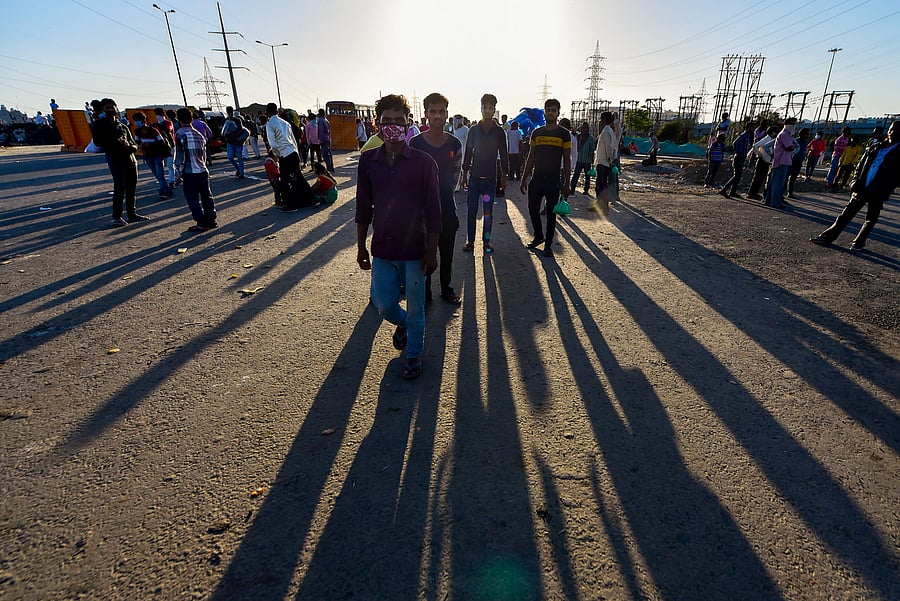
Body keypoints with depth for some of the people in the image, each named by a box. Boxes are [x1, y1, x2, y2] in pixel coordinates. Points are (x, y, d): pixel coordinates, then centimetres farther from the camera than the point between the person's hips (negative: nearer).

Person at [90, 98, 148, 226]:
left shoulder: (123, 126, 19)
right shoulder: (99, 124, 7)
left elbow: (134, 146, 15)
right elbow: (98, 142, -4)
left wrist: (129, 146, -8)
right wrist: (116, 143, -10)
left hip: (130, 159, 5)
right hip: (115, 159, -5)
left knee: (131, 188, 5)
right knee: (119, 187, -13)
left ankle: (132, 214, 16)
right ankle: (116, 217, -9)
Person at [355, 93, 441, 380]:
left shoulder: (423, 162, -8)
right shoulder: (368, 160, 1)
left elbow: (433, 210, -7)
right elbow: (363, 208, 7)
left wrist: (432, 251, -8)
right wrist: (361, 247, 8)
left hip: (414, 249, -3)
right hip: (382, 249, 3)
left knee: (415, 308, 9)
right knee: (384, 306, 11)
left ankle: (414, 353, 33)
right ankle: (403, 323, 46)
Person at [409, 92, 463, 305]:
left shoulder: (454, 144, 1)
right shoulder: (416, 143, -7)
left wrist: (445, 190, 10)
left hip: (447, 206, 3)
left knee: (447, 251, 13)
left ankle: (446, 288, 30)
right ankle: (424, 291, 21)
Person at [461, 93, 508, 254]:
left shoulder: (499, 132, 5)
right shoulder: (473, 130, 7)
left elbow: (504, 155, 8)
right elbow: (468, 153, 9)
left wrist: (504, 176, 5)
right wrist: (464, 174, 6)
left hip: (490, 178, 0)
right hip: (474, 176, 1)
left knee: (488, 212, 2)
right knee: (471, 211, 1)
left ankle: (486, 241, 12)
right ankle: (470, 241, 10)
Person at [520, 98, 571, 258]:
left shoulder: (564, 134, 1)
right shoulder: (536, 133, 10)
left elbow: (567, 160, 0)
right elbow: (531, 158, 13)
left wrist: (566, 183, -7)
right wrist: (524, 179, 8)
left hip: (553, 180, -3)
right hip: (536, 179, 3)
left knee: (551, 213, 4)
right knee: (533, 210, 6)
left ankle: (548, 244, 14)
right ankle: (538, 237, 28)